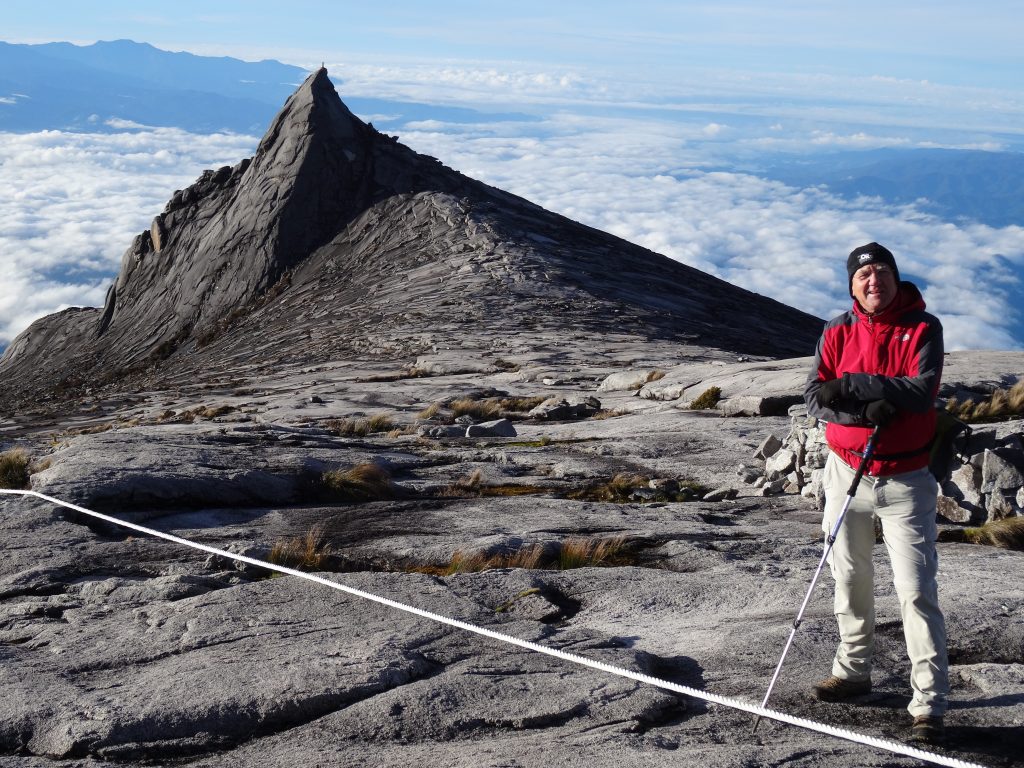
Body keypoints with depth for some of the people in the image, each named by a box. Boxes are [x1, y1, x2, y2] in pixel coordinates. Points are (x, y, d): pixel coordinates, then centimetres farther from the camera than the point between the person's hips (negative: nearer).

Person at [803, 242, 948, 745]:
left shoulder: (923, 328, -7)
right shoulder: (837, 332, 1)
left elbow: (922, 393, -21)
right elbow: (814, 397, -7)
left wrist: (852, 385, -24)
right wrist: (868, 411, -23)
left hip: (905, 481, -3)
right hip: (846, 474, 4)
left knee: (917, 590, -7)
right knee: (849, 581, 16)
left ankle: (929, 704, -3)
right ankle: (853, 670, 34)